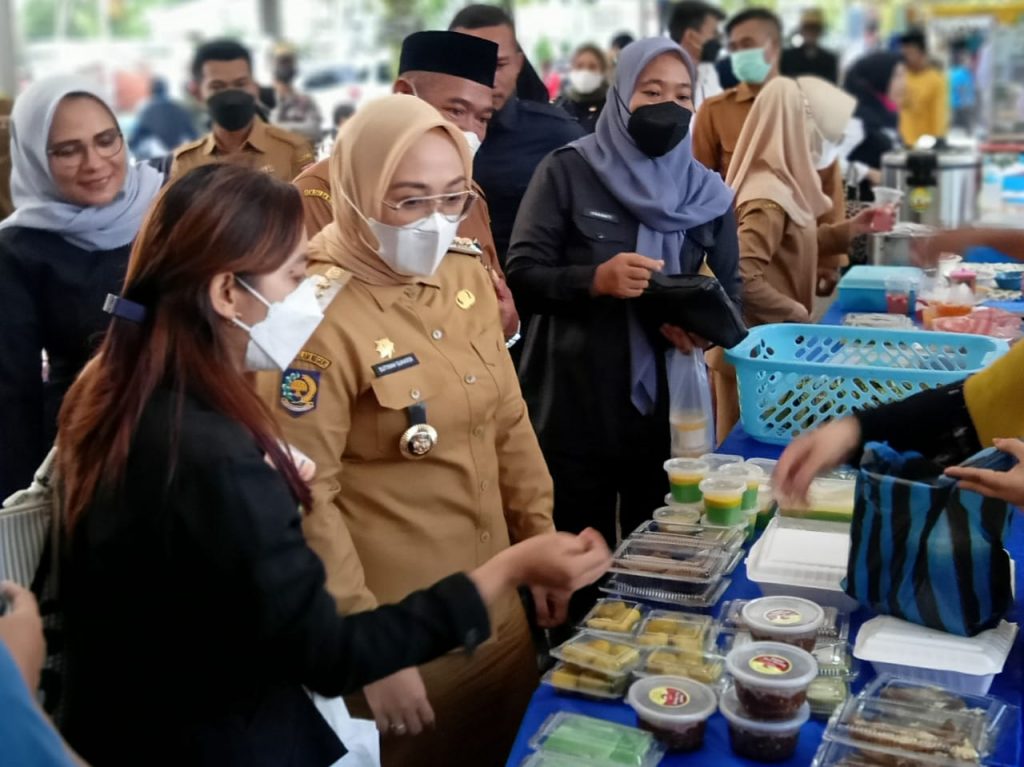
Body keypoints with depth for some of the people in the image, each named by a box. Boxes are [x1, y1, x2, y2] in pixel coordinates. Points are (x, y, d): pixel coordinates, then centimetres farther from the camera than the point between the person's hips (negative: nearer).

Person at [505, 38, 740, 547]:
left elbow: (730, 292, 7)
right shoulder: (567, 172, -5)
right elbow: (520, 275, -8)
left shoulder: (708, 193, 5)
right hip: (574, 406, -3)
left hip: (668, 407, 3)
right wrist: (596, 279, -24)